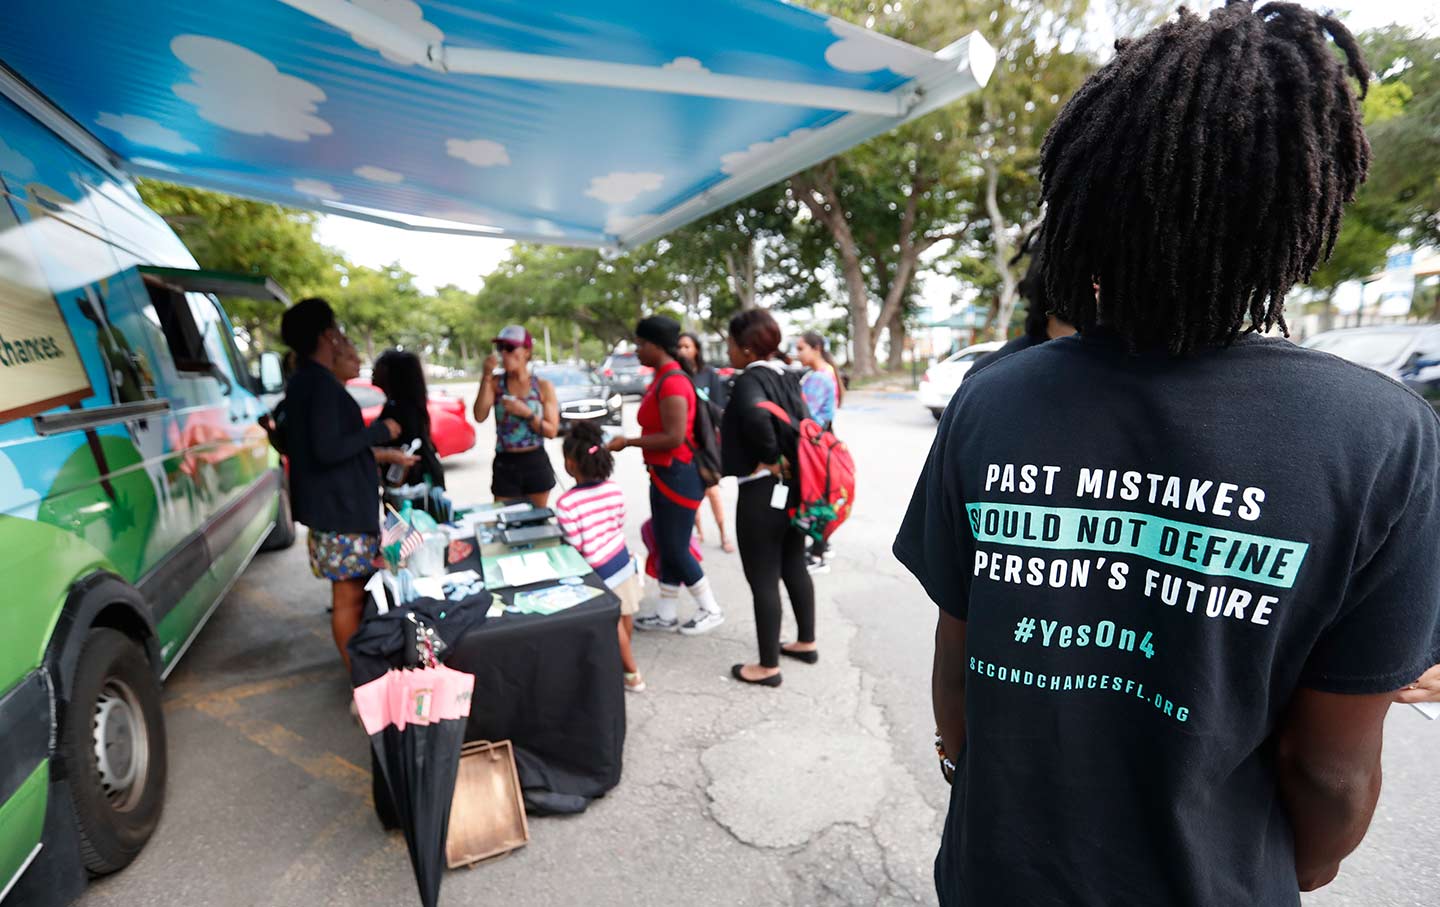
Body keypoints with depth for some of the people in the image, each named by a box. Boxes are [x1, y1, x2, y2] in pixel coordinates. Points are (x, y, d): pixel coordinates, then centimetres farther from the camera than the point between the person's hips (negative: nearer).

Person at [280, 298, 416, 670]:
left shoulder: (305, 380, 15)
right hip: (341, 508, -10)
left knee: (350, 593, 17)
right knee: (349, 598, -1)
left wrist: (381, 453, 24)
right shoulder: (321, 383, -17)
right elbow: (327, 450, -24)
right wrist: (378, 432, -13)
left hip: (337, 505, 10)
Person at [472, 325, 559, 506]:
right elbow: (480, 416, -14)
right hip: (505, 464, 0)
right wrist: (486, 377, -16)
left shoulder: (543, 386, -1)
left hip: (536, 463, 0)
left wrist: (526, 413, -17)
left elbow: (552, 431, -4)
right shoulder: (495, 383, 1)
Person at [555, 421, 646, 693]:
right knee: (625, 615, 23)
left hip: (599, 570, -6)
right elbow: (620, 526, 4)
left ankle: (632, 675, 24)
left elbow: (574, 547, -18)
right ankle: (624, 659, 46)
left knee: (613, 623, 11)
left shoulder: (566, 504, -25)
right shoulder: (615, 489, -7)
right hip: (622, 558, 6)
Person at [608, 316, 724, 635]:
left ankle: (710, 610, 18)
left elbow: (674, 437, -25)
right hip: (664, 474, 10)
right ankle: (667, 615, 27)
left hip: (678, 475, -10)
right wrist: (628, 440, 9)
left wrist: (627, 442, -17)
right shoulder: (662, 378, 12)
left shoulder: (672, 382, -20)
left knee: (676, 550, 1)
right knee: (666, 548, 15)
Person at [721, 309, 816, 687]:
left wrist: (770, 459, -23)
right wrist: (785, 459, 6)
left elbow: (756, 416, -37)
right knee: (795, 567, 21)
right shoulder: (786, 376, 9)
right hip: (794, 486, 9)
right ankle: (806, 642, 36)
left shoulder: (749, 381, -17)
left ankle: (768, 666, 17)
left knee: (763, 580, 3)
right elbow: (800, 423, 9)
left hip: (763, 492, -9)